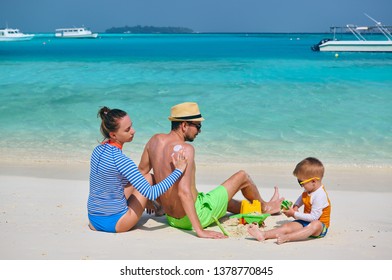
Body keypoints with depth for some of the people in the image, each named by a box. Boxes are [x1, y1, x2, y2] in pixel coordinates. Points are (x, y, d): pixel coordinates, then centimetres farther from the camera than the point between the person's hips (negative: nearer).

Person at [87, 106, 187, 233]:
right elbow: (151, 194, -28)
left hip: (93, 220, 7)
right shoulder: (121, 160, -26)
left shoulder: (98, 150, 0)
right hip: (114, 223, -7)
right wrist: (178, 171, -21)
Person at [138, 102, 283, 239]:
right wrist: (200, 230, -32)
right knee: (242, 176, 11)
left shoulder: (155, 140, 0)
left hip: (172, 219, 8)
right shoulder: (185, 148, -24)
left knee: (220, 195, 37)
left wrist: (158, 201, 24)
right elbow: (184, 192, -32)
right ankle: (264, 207, 40)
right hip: (196, 215, -8)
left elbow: (141, 173, 11)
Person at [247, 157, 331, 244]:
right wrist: (296, 206, 9)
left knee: (315, 224, -41)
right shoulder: (308, 190, 6)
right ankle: (264, 235, -35)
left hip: (320, 227, -8)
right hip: (306, 222, 8)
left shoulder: (320, 195, -23)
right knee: (288, 226, -14)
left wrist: (294, 214, -16)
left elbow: (314, 217, -25)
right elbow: (302, 197, 32)